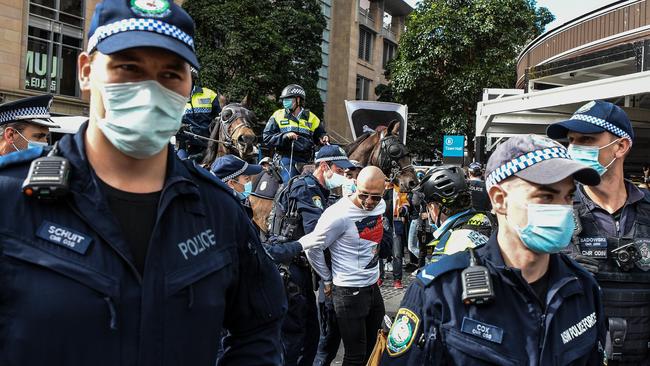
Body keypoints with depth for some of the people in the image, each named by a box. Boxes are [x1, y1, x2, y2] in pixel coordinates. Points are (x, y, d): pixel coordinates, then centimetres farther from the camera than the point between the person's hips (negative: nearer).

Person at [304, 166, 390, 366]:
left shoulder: (381, 206, 2)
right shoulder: (340, 214, -21)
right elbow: (312, 247, -14)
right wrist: (328, 280, -4)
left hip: (373, 287, 7)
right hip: (349, 292, -7)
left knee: (372, 349, 18)